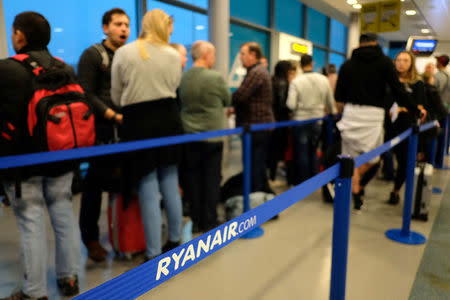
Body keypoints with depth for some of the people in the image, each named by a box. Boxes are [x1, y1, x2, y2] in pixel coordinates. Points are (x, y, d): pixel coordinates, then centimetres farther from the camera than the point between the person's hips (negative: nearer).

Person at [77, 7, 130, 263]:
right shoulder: (92, 55, 1)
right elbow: (87, 94, -8)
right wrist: (114, 115, -17)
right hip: (103, 130, -5)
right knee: (96, 181, 2)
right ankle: (91, 237, 16)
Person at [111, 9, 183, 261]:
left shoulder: (124, 53, -1)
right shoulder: (173, 55, 1)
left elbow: (116, 96, 5)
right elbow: (173, 87, 8)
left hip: (138, 122, -2)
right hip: (168, 118, 3)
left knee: (148, 191, 1)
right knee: (170, 185, 15)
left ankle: (154, 255, 8)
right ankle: (175, 241, 29)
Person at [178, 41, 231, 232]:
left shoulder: (183, 78, -1)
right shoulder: (216, 78, -12)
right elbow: (228, 101, 3)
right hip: (212, 136, -3)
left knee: (192, 180, 11)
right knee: (211, 181, 8)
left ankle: (196, 221, 19)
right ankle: (209, 222, 15)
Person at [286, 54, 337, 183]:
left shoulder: (296, 82, -12)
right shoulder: (324, 80, -2)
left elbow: (291, 105, -17)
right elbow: (331, 102, 6)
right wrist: (333, 112, 26)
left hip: (301, 121, -3)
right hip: (317, 121, 4)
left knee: (302, 153, 6)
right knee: (313, 151, 19)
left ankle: (303, 182, 13)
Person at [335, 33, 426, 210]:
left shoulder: (348, 64, 8)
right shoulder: (384, 62, 4)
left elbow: (338, 96, 9)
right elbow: (398, 91, -2)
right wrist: (416, 110, 9)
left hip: (351, 113, 2)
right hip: (373, 115, -2)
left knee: (353, 158, 10)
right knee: (372, 158, 12)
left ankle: (356, 197, 12)